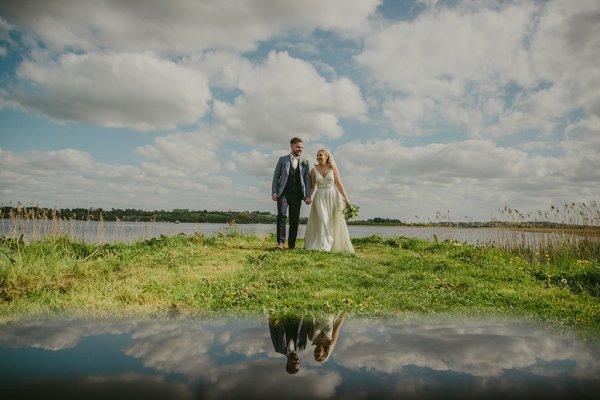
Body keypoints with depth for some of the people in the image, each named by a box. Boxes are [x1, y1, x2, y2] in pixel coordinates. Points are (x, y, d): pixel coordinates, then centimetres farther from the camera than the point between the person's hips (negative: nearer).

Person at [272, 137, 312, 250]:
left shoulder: (305, 162, 12)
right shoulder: (283, 159, 8)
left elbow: (307, 179, 8)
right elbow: (276, 176, 5)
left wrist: (308, 195, -2)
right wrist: (274, 192, -5)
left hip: (297, 195, 2)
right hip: (283, 193, -2)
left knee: (294, 220, 3)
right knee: (282, 215, -18)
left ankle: (291, 245, 10)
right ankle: (280, 242, -17)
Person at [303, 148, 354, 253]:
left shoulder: (333, 168, 4)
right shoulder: (314, 170, 5)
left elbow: (339, 184, 3)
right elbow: (312, 187, 10)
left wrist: (346, 199, 0)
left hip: (333, 196, 0)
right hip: (320, 198, 0)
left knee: (335, 222, 3)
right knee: (323, 221, -12)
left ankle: (336, 246, 14)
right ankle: (323, 246, -10)